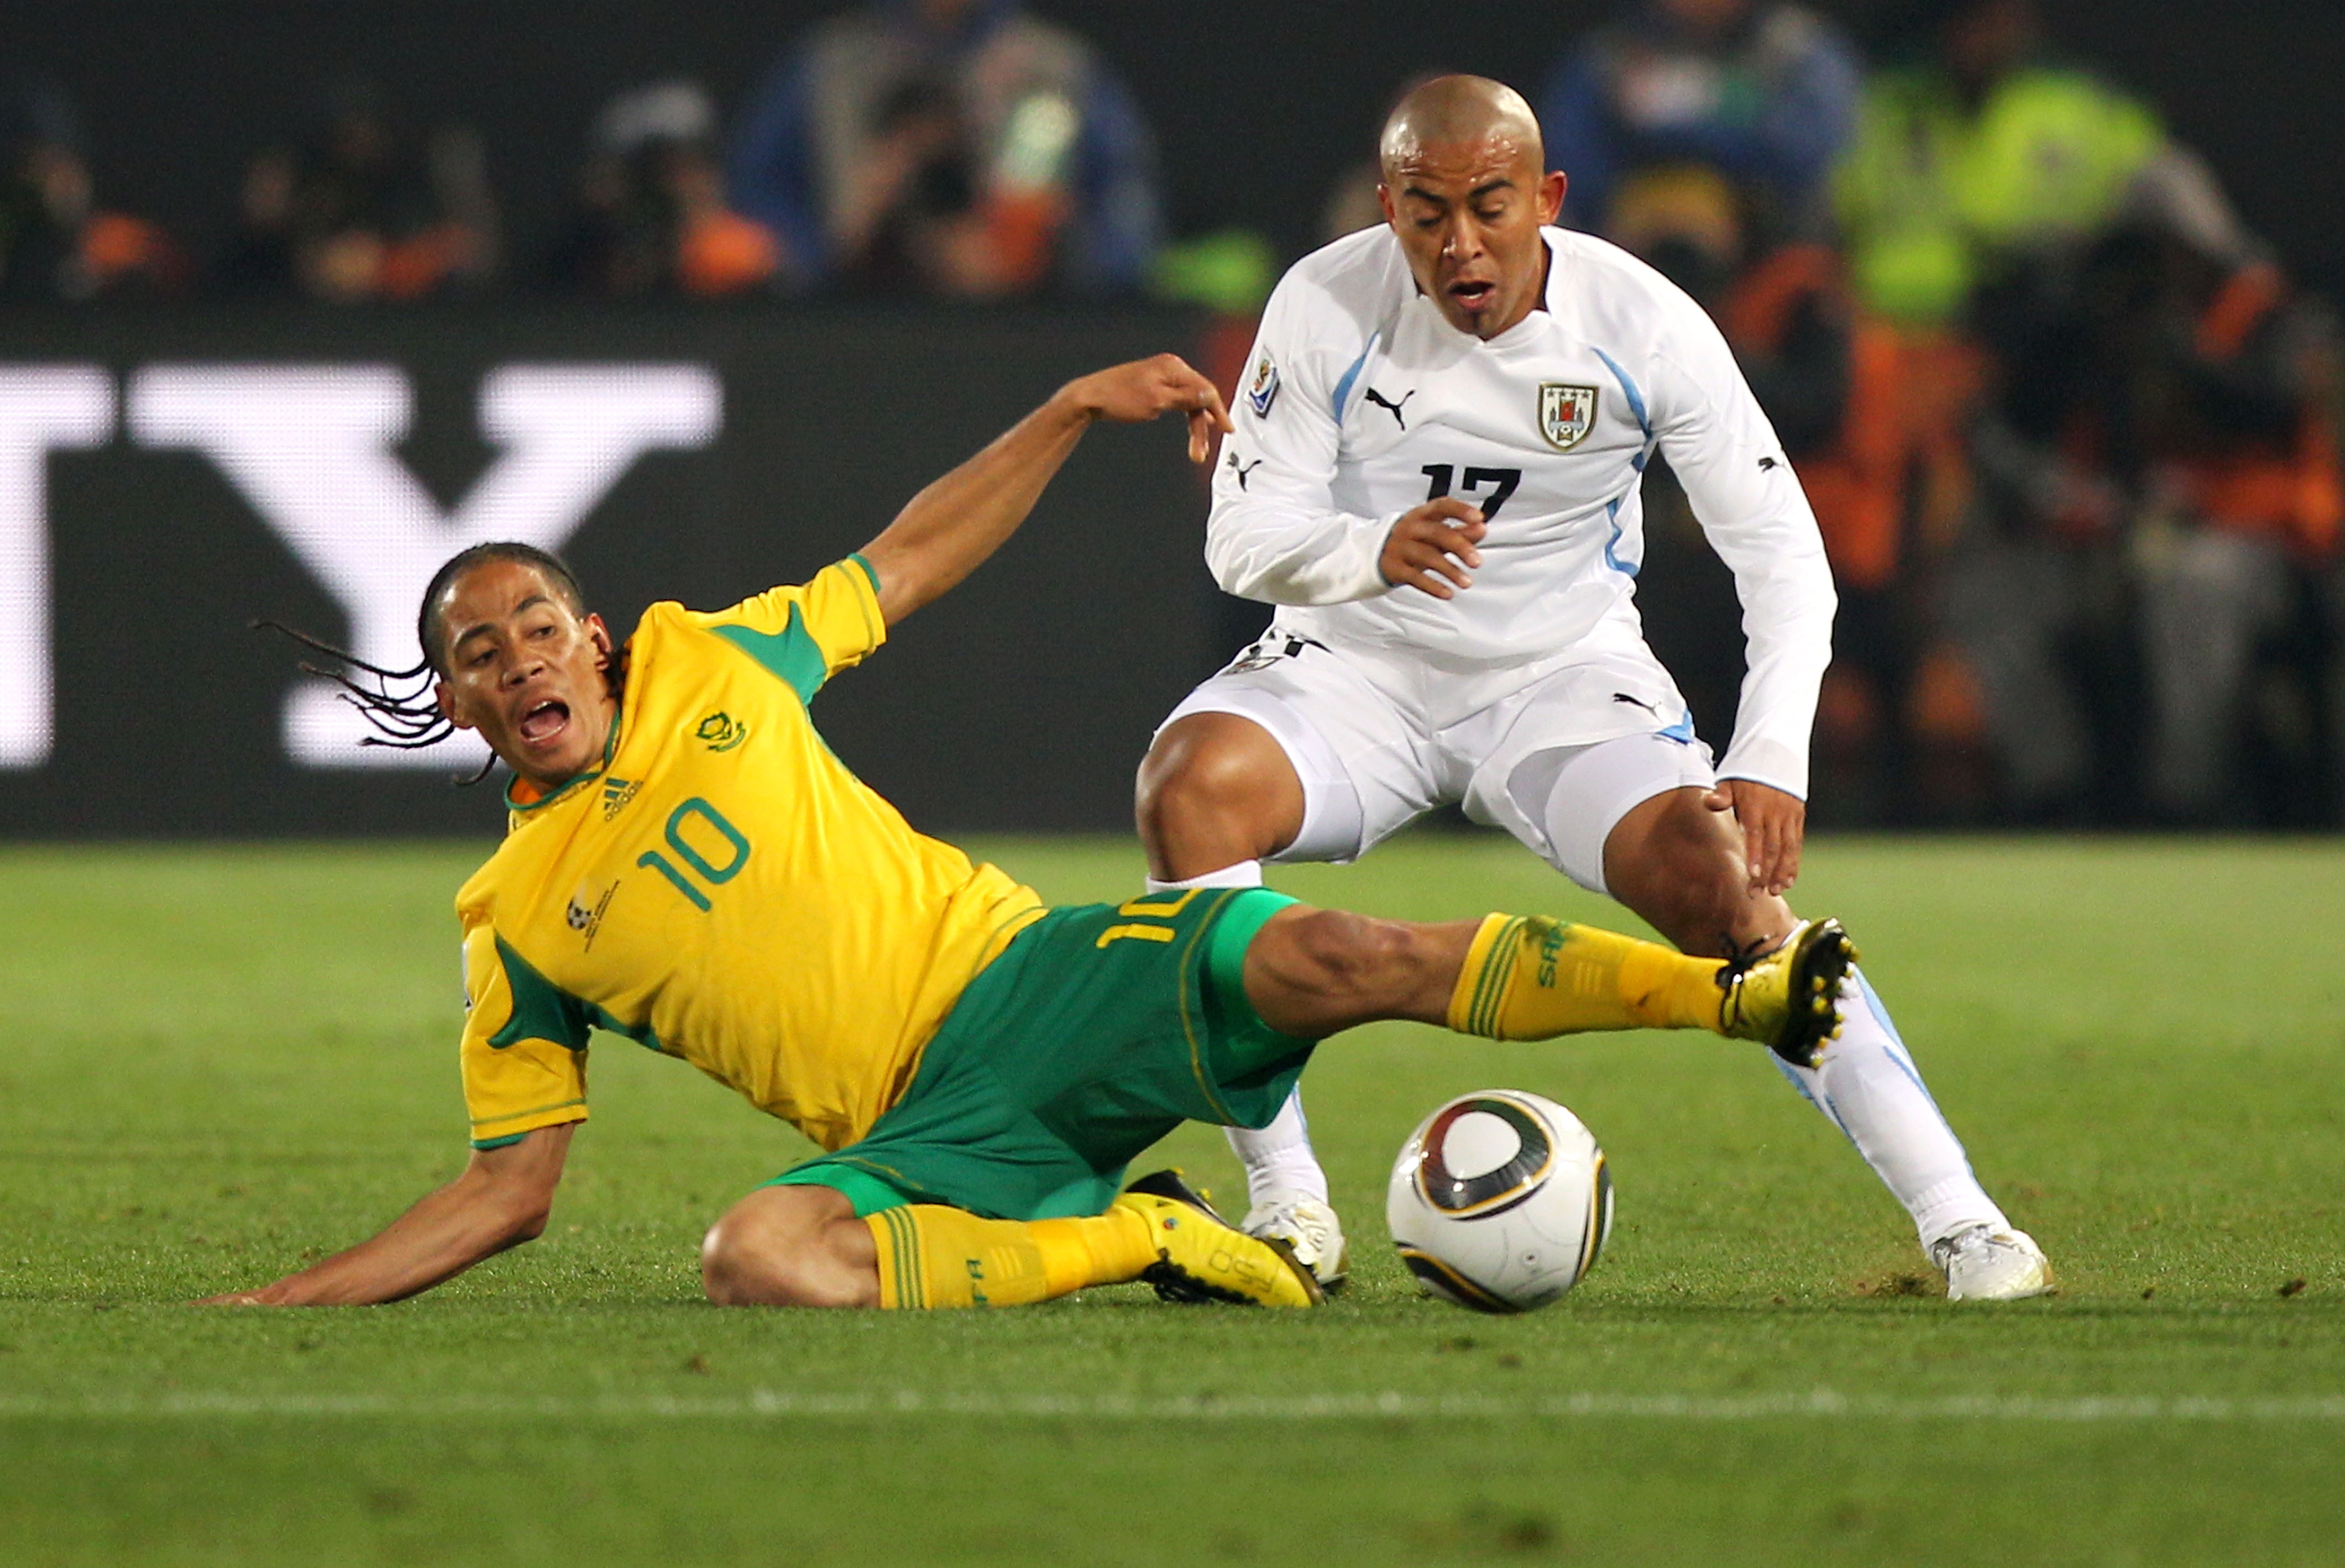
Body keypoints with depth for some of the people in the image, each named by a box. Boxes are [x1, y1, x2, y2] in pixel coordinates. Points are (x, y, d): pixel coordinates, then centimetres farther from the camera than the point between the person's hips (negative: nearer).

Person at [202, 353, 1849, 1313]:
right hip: (922, 1134, -1)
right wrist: (287, 1304, 3)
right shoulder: (513, 928, 8)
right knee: (756, 1257, -35)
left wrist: (1075, 410, 15)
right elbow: (508, 1190, 12)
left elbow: (911, 557, 24)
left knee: (1323, 958, -24)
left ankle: (1744, 992, -29)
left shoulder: (710, 664, 11)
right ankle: (1141, 1240, -20)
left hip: (1027, 980, 1)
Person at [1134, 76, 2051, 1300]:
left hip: (1565, 677, 0)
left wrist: (1771, 761, -25)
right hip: (1357, 669, 1)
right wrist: (1374, 551, -36)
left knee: (1721, 879, -26)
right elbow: (1243, 537, -13)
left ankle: (1955, 1218, -22)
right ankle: (1284, 1201, -21)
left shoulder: (1643, 326, -14)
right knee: (1189, 785, -30)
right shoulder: (1324, 308, -14)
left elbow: (1783, 555, -11)